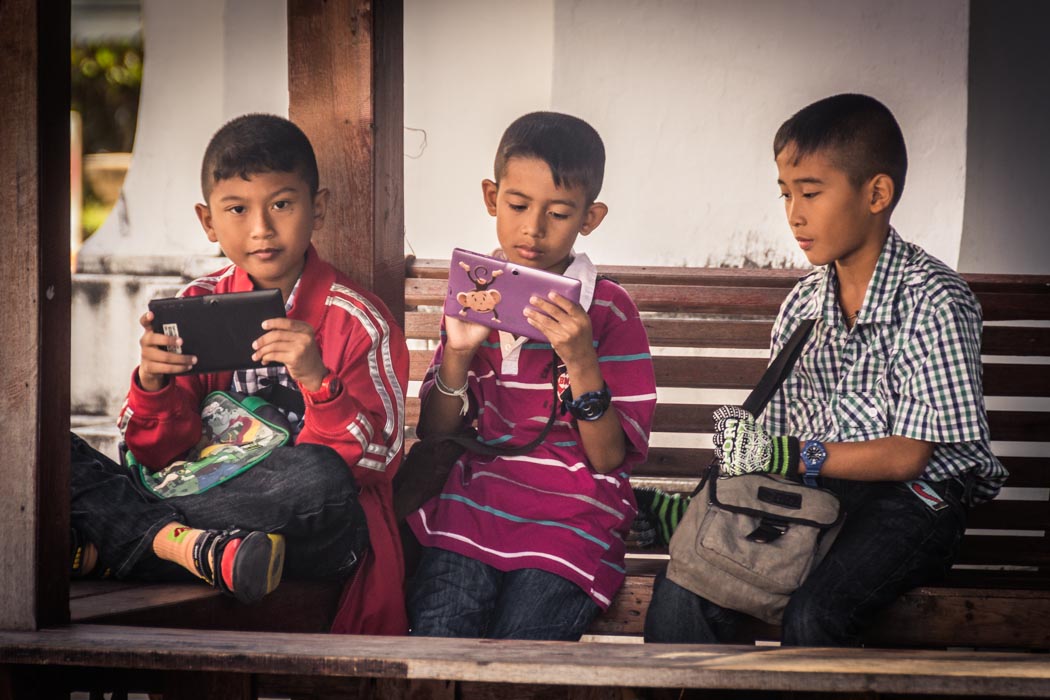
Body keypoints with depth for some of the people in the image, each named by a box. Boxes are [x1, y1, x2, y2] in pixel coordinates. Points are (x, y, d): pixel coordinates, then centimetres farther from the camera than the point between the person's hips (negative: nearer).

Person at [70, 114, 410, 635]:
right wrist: (153, 383, -13)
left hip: (314, 533, -3)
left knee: (318, 475, -39)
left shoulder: (359, 322, -2)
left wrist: (317, 381, -25)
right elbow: (159, 453, 7)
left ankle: (104, 543, -28)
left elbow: (377, 462, -10)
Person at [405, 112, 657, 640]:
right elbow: (434, 435, 10)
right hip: (475, 500, 2)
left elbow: (609, 459, -3)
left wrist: (581, 362, -17)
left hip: (572, 515, -2)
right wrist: (458, 353, -7)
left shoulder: (608, 311, 1)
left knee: (520, 643, -27)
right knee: (439, 631, -26)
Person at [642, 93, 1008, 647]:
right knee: (682, 591, -18)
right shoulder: (802, 305, 11)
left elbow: (907, 457, -13)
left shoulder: (933, 299, -10)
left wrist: (790, 455, -23)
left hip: (912, 497, -6)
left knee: (812, 617, -32)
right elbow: (780, 445, 11)